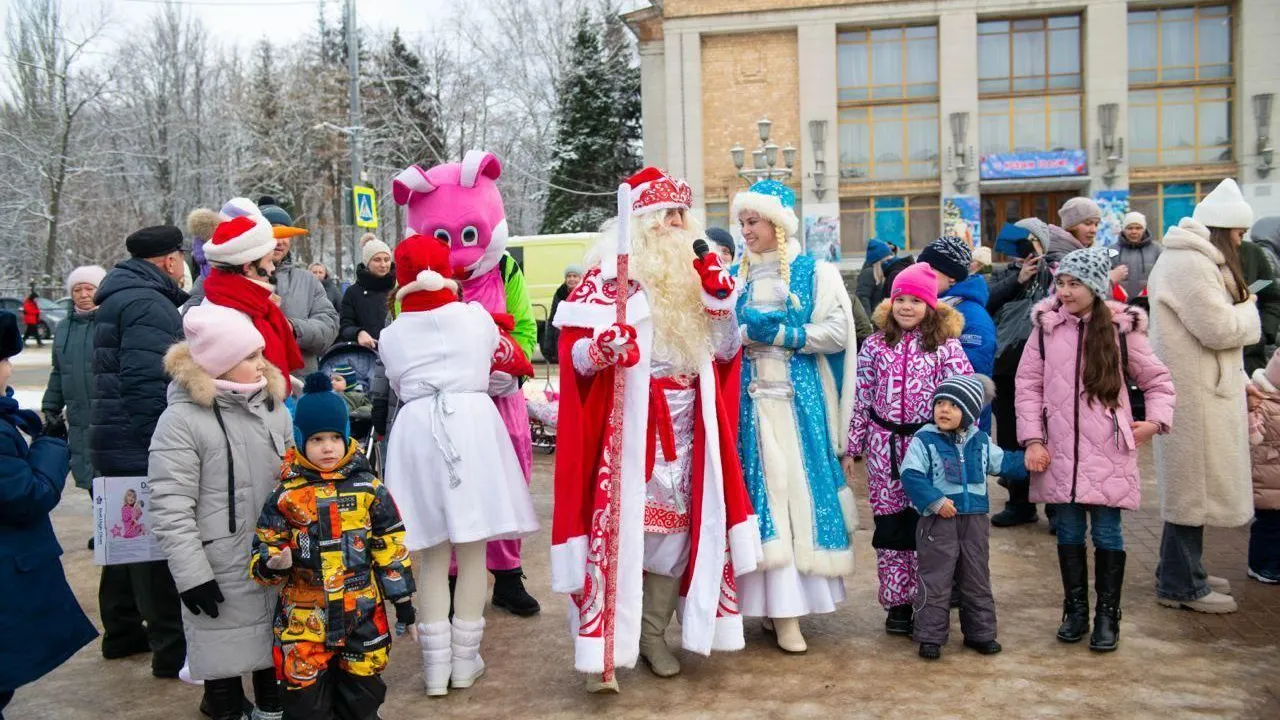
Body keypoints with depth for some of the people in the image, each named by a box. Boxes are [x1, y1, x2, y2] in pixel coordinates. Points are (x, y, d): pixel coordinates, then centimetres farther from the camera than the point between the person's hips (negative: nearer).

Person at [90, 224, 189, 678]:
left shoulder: (121, 296, 16)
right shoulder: (148, 304, -17)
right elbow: (147, 381, -26)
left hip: (115, 441, 11)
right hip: (144, 447, -11)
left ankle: (122, 632, 33)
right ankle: (173, 649, 1)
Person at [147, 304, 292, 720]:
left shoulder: (272, 406, 6)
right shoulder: (182, 418, -14)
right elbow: (170, 509, -15)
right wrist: (192, 574, -16)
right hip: (222, 572, -5)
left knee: (276, 644, 17)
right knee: (225, 654, 7)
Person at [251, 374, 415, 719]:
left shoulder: (368, 488, -2)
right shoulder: (287, 495, -5)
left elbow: (390, 547, 3)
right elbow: (265, 548, 1)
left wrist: (403, 601, 4)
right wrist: (272, 563, -22)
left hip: (362, 613, 1)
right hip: (305, 618, -1)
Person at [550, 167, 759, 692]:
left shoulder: (695, 272, 12)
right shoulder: (609, 274, -4)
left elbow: (725, 351, 10)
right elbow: (575, 353, -9)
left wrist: (719, 299, -4)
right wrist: (602, 349, -30)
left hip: (686, 425, 6)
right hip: (627, 423, -5)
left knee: (678, 523, 7)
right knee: (619, 522, -9)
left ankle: (653, 634, 21)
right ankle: (602, 647, -1)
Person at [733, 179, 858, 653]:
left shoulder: (816, 273, 2)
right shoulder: (736, 277, 12)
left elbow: (838, 332, -7)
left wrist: (778, 335, -11)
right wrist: (741, 334, -4)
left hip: (799, 399, -2)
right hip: (752, 399, 3)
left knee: (798, 486, -3)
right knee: (763, 487, -2)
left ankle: (788, 602, 5)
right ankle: (780, 607, 3)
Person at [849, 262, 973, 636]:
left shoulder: (945, 346, -2)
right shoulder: (875, 345, 5)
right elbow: (862, 398, 7)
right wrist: (853, 447, 7)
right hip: (885, 445, 2)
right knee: (889, 524, 7)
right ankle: (896, 603, 18)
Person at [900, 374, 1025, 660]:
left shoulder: (980, 441, 8)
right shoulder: (924, 440, -8)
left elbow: (1003, 462, 22)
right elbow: (911, 475, -14)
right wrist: (935, 501, -21)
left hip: (975, 520, 5)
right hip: (938, 521, -5)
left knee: (977, 580, 14)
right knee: (935, 581, 0)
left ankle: (980, 633, 26)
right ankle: (930, 636, 8)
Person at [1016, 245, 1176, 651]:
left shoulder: (1122, 328, -1)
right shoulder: (1046, 326, 1)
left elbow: (1157, 380, 10)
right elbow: (1028, 384, 3)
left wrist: (1156, 420, -6)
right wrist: (1032, 439, -4)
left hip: (1108, 453, -1)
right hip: (1060, 452, 1)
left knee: (1107, 533, 5)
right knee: (1069, 531, 10)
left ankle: (1107, 616, 18)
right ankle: (1075, 611, 24)